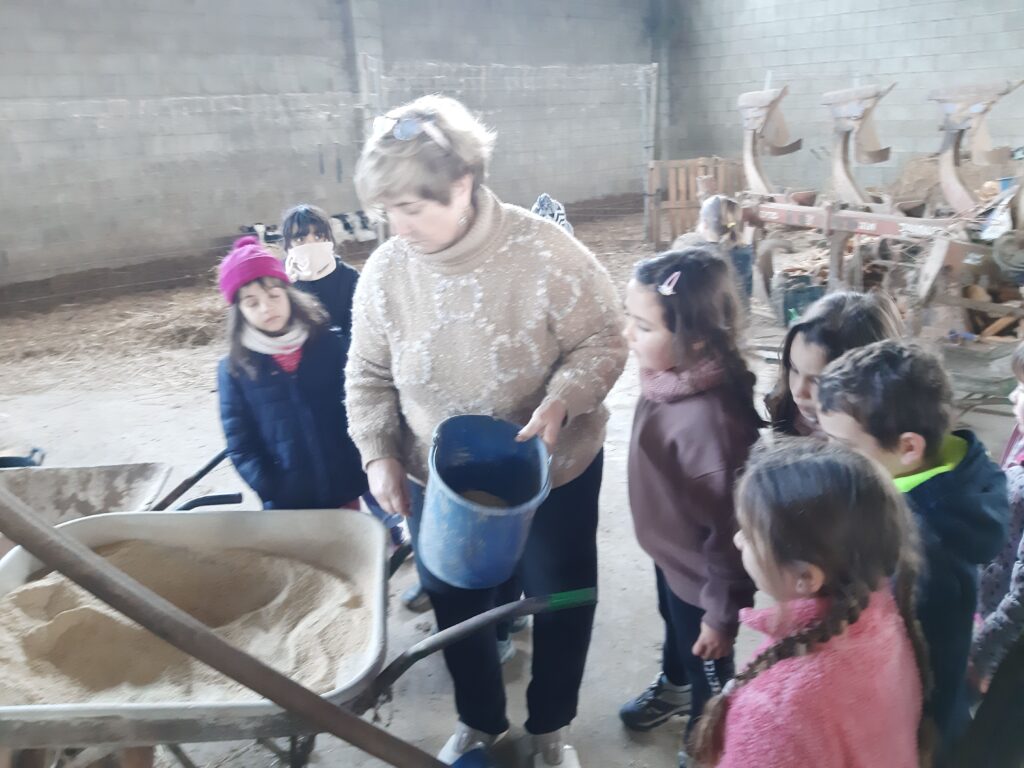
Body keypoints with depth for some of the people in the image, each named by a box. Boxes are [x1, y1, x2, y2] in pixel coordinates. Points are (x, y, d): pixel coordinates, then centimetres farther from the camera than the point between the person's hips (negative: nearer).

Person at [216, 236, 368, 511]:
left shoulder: (327, 344, -2)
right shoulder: (234, 369, -3)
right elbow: (240, 446, -3)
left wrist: (359, 476, -7)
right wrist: (276, 498, -12)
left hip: (343, 490, 1)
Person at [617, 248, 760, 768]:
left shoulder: (709, 418, -40)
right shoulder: (670, 375, -14)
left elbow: (728, 527, -29)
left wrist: (723, 612, -16)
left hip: (700, 571, -8)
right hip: (670, 550, 8)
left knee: (708, 664, 22)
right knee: (674, 628, 35)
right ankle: (673, 688, 66)